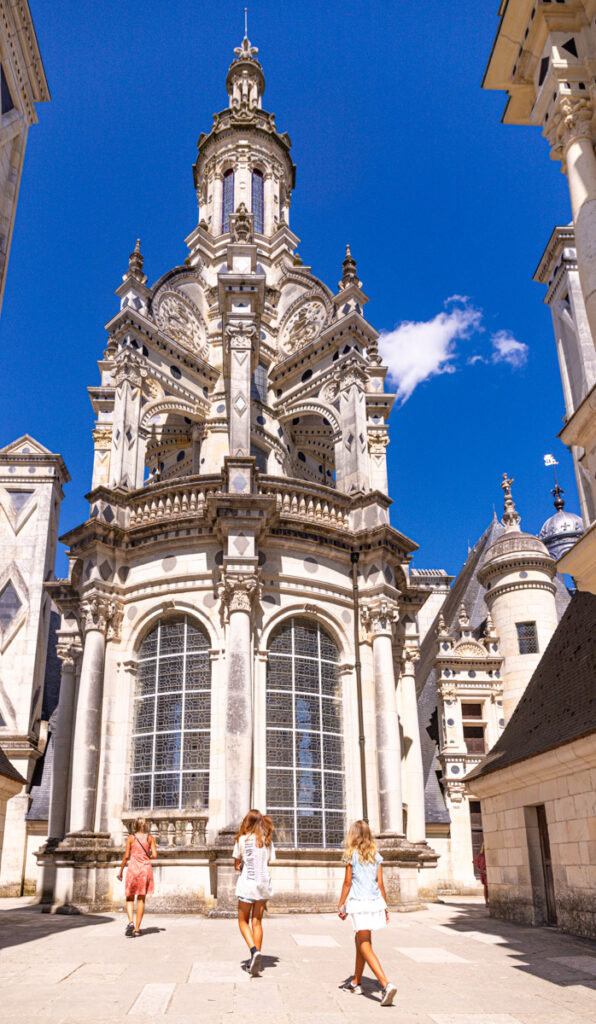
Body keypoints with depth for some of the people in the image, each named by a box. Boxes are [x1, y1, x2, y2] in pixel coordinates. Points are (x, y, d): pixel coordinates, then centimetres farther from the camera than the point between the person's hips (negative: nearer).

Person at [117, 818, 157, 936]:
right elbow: (154, 855, -3)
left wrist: (121, 871, 6)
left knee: (130, 898, 12)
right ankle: (137, 929, 6)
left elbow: (126, 856, -4)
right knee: (141, 899, 8)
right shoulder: (150, 838, 3)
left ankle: (131, 922, -11)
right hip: (146, 869, 1)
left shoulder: (131, 837, 0)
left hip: (133, 868, -1)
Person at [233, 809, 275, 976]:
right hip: (264, 883, 4)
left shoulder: (242, 840, -6)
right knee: (257, 922, 12)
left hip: (247, 884, -4)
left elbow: (237, 865, -1)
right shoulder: (268, 840, 3)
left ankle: (254, 950, -14)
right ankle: (255, 962, 12)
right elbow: (268, 863, 7)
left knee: (243, 921, 9)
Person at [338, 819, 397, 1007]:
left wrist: (341, 905, 2)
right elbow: (380, 883, 7)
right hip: (375, 901, 6)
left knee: (365, 947, -6)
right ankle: (356, 983, 33)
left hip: (359, 903, -6)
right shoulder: (375, 855, 7)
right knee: (360, 941, 22)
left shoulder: (352, 855, -5)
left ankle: (386, 984, -22)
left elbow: (347, 882, -5)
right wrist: (385, 907, 13)